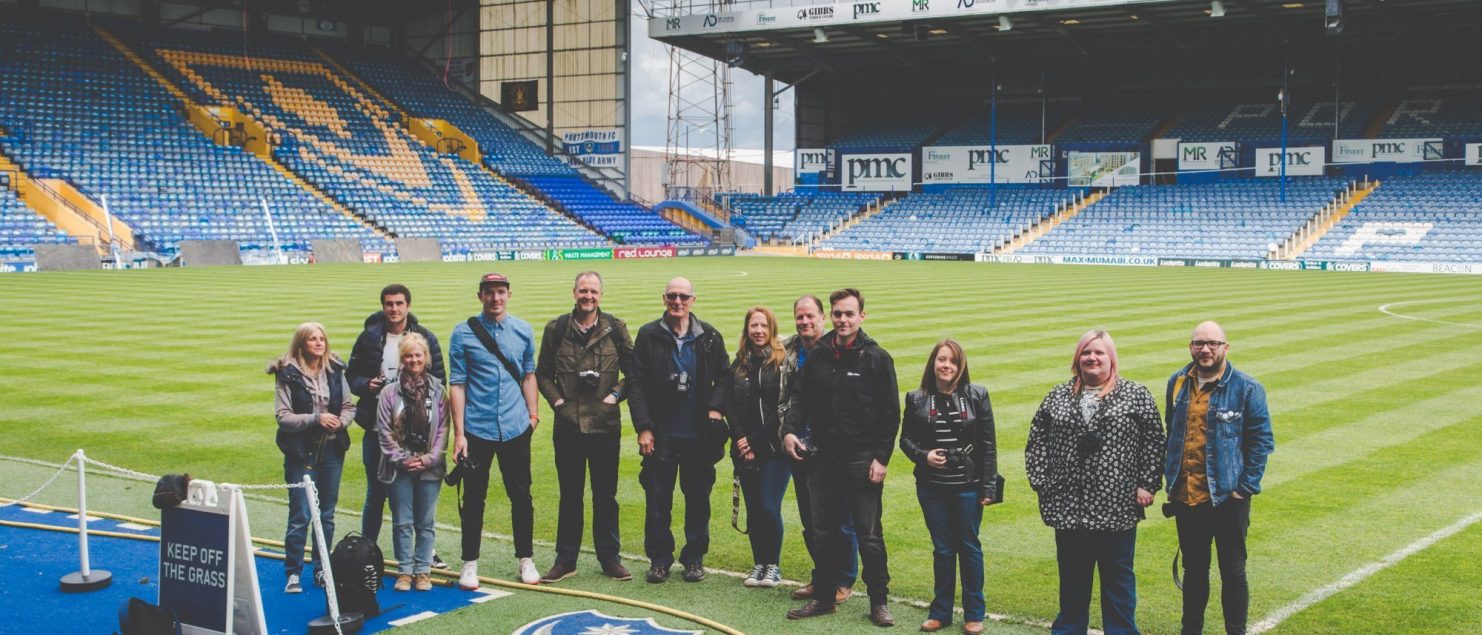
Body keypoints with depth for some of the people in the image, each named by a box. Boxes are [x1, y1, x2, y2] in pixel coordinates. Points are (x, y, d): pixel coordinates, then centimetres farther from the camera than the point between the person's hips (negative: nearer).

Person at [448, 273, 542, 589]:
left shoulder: (523, 330, 6)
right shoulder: (463, 333, -3)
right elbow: (457, 384, -4)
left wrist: (533, 414, 7)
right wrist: (459, 433, -8)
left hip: (515, 429, 2)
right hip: (477, 430, -2)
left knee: (521, 496, 8)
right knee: (474, 498, 5)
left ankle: (526, 560, 19)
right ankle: (470, 563, 16)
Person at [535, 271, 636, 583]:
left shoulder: (615, 329, 2)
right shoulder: (556, 329, 3)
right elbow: (543, 374, 9)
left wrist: (614, 395, -7)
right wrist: (557, 400, -4)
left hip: (605, 425, 0)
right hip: (568, 424, 0)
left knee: (606, 494, 7)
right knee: (570, 495, 8)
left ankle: (609, 558, 18)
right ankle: (565, 560, 16)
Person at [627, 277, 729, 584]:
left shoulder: (710, 337, 4)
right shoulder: (648, 336, 1)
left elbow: (723, 378, 11)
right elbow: (636, 385, 0)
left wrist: (715, 407, -7)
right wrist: (643, 427, -7)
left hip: (698, 435, 1)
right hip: (661, 435, -1)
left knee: (698, 499, 8)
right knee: (657, 500, 3)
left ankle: (694, 558, 20)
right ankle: (659, 559, 15)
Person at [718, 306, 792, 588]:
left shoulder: (784, 363, -4)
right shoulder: (738, 364, 11)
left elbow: (785, 407, -7)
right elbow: (728, 404, 8)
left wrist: (756, 439, -9)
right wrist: (740, 439, -4)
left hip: (775, 448, -4)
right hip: (745, 448, 4)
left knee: (769, 507, -8)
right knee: (753, 509, 7)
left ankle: (773, 564, 8)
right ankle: (759, 563, 19)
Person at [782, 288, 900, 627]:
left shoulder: (877, 358, -4)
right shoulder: (818, 356, 6)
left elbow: (890, 412, -5)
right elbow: (801, 397, 12)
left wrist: (881, 457, -11)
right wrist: (789, 429, -7)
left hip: (862, 461, -4)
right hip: (823, 458, 4)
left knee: (869, 535, 1)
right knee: (824, 532, 11)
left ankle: (878, 602, 11)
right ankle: (823, 596, 22)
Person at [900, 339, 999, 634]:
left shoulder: (977, 395, -3)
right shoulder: (917, 399, 1)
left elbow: (988, 444, -3)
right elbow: (906, 438, 7)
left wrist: (989, 487, -6)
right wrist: (923, 456, -14)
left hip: (967, 486, -1)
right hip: (932, 487, 1)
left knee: (969, 547, 7)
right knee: (942, 549, 9)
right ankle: (940, 611, 20)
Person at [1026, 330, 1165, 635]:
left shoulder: (1136, 395, 0)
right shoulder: (1058, 396, 9)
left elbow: (1154, 441, -1)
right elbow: (1037, 441, 11)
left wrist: (1147, 484, -6)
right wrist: (1040, 481, 3)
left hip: (1117, 507, -3)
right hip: (1069, 506, 3)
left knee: (1117, 576, 8)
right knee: (1072, 576, 13)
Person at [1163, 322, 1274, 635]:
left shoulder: (1247, 389, -7)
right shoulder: (1178, 383, 6)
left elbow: (1262, 442, -6)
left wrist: (1245, 488, -11)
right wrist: (1170, 478, 11)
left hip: (1227, 499, -4)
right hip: (1185, 497, 4)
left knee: (1232, 572, 6)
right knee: (1193, 569, 16)